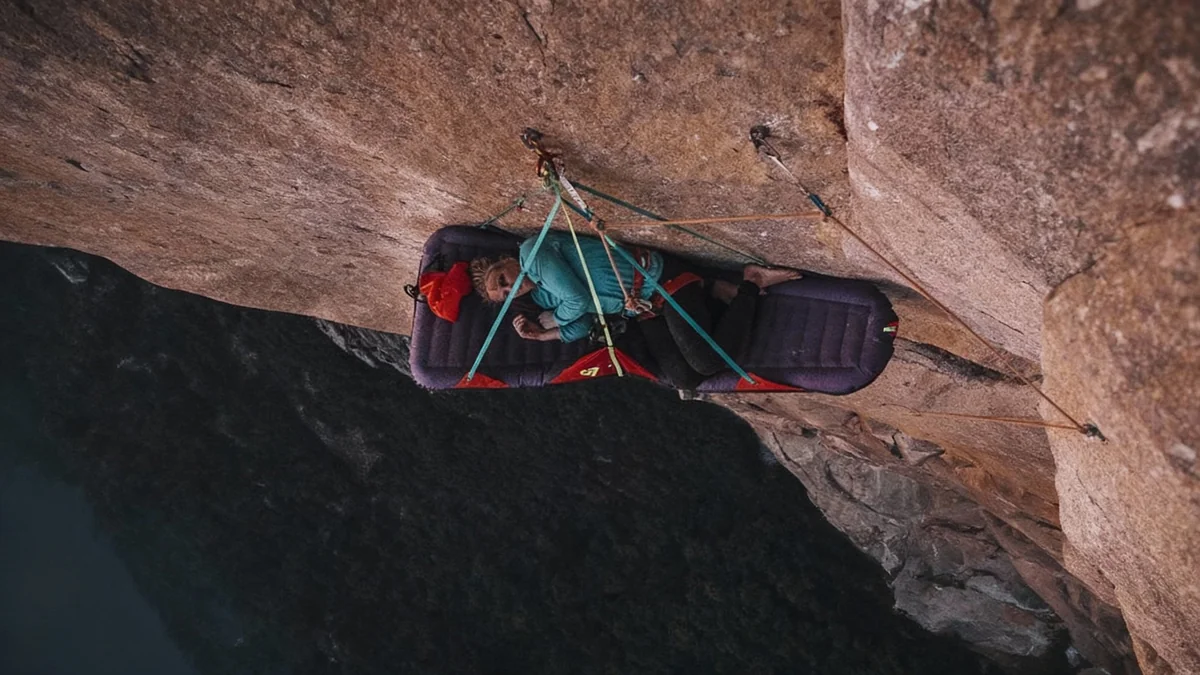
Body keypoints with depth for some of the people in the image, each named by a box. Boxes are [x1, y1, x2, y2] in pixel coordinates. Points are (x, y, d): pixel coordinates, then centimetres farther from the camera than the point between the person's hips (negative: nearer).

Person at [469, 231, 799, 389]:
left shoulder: (532, 251, -11)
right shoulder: (541, 296, 14)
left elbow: (578, 301, -18)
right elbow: (580, 328, 9)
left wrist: (547, 320, 1)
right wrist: (539, 334, -4)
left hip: (660, 281, -8)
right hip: (646, 312, 8)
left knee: (708, 362, -19)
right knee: (684, 379, -8)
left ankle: (748, 288, 3)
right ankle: (715, 290, 8)